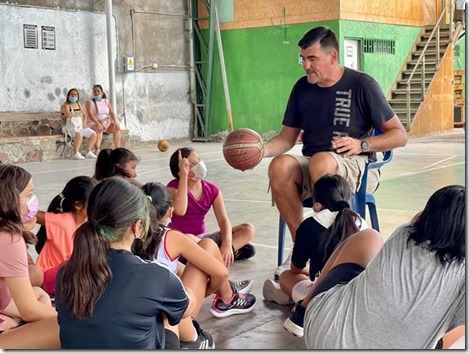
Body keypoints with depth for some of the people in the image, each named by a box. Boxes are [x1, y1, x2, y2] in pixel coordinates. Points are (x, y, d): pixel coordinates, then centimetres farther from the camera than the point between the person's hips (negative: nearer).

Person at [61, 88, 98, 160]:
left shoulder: (78, 104, 21)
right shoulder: (66, 105, 0)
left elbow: (85, 115, 20)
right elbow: (67, 114, -19)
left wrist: (85, 122, -1)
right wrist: (78, 115, -6)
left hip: (81, 126, 7)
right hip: (71, 126, -7)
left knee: (94, 134, -11)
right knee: (79, 134, -38)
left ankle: (88, 152, -3)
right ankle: (76, 153, -29)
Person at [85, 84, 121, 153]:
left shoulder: (106, 101, 14)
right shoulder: (89, 102, -1)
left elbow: (112, 113, 5)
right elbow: (90, 114, -16)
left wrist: (115, 122, -15)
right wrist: (98, 124, -32)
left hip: (107, 123, 5)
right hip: (94, 124, -5)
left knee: (116, 128, -22)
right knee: (99, 129, -38)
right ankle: (97, 150, -49)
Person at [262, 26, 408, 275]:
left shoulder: (361, 85, -4)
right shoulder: (302, 88, 10)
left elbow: (399, 135, -2)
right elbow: (287, 137, 14)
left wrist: (362, 145, -18)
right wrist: (262, 150, -7)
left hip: (357, 167, -4)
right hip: (310, 167, 4)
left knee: (321, 161, -37)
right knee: (279, 166, -28)